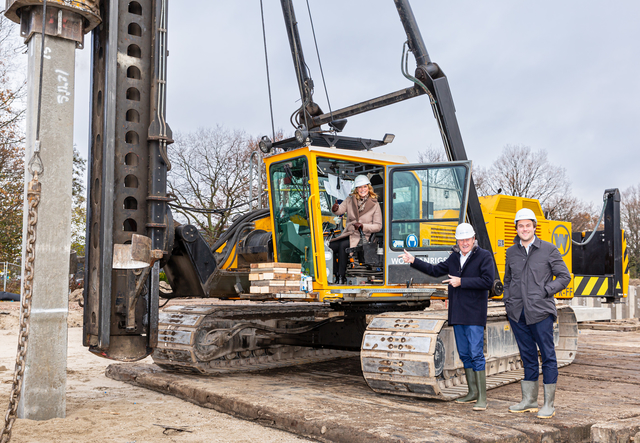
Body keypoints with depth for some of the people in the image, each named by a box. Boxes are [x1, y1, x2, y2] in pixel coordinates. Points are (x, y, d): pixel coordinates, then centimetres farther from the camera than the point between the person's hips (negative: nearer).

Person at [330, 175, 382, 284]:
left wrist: (363, 226, -17)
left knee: (342, 245, -31)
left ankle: (342, 277, -24)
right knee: (330, 246, -22)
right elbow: (340, 210, -3)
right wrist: (335, 209, -28)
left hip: (363, 236, -4)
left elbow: (378, 226, -1)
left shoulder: (375, 205, 2)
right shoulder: (350, 200, 12)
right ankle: (335, 275, -8)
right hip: (348, 233, 4)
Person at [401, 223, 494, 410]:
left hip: (474, 315, -7)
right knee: (464, 354, 12)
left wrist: (462, 282, -15)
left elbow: (488, 281, -16)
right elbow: (435, 270, 24)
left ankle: (482, 398, -3)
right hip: (457, 314, 7)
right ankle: (472, 392, 23)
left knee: (476, 354, -9)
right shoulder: (454, 258, 15)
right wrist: (414, 261, 17)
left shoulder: (484, 256, -5)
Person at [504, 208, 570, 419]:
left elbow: (564, 277, 1)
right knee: (528, 356, 12)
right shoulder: (511, 252, 11)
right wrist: (508, 302, 10)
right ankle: (529, 400, 21)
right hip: (517, 313, 4)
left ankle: (549, 404, 8)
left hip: (541, 311, -4)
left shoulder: (548, 250, -1)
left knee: (548, 356, 0)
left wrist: (545, 292, -10)